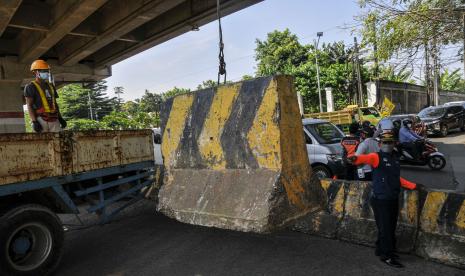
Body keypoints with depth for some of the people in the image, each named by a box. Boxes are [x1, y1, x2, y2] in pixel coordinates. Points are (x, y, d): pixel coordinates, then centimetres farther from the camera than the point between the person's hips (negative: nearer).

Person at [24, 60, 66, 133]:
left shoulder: (50, 86, 19)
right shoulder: (31, 87, 0)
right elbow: (29, 105, -6)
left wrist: (60, 118, 16)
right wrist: (34, 121, -16)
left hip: (54, 119, 6)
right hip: (41, 119, -6)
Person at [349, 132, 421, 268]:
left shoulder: (394, 158, 14)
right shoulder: (377, 156, -11)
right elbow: (367, 158, -35)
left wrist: (413, 186, 22)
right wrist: (356, 158, -57)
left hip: (393, 199, 8)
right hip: (380, 200, -8)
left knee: (391, 228, 18)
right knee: (385, 228, -1)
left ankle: (380, 250, 34)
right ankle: (387, 256, 12)